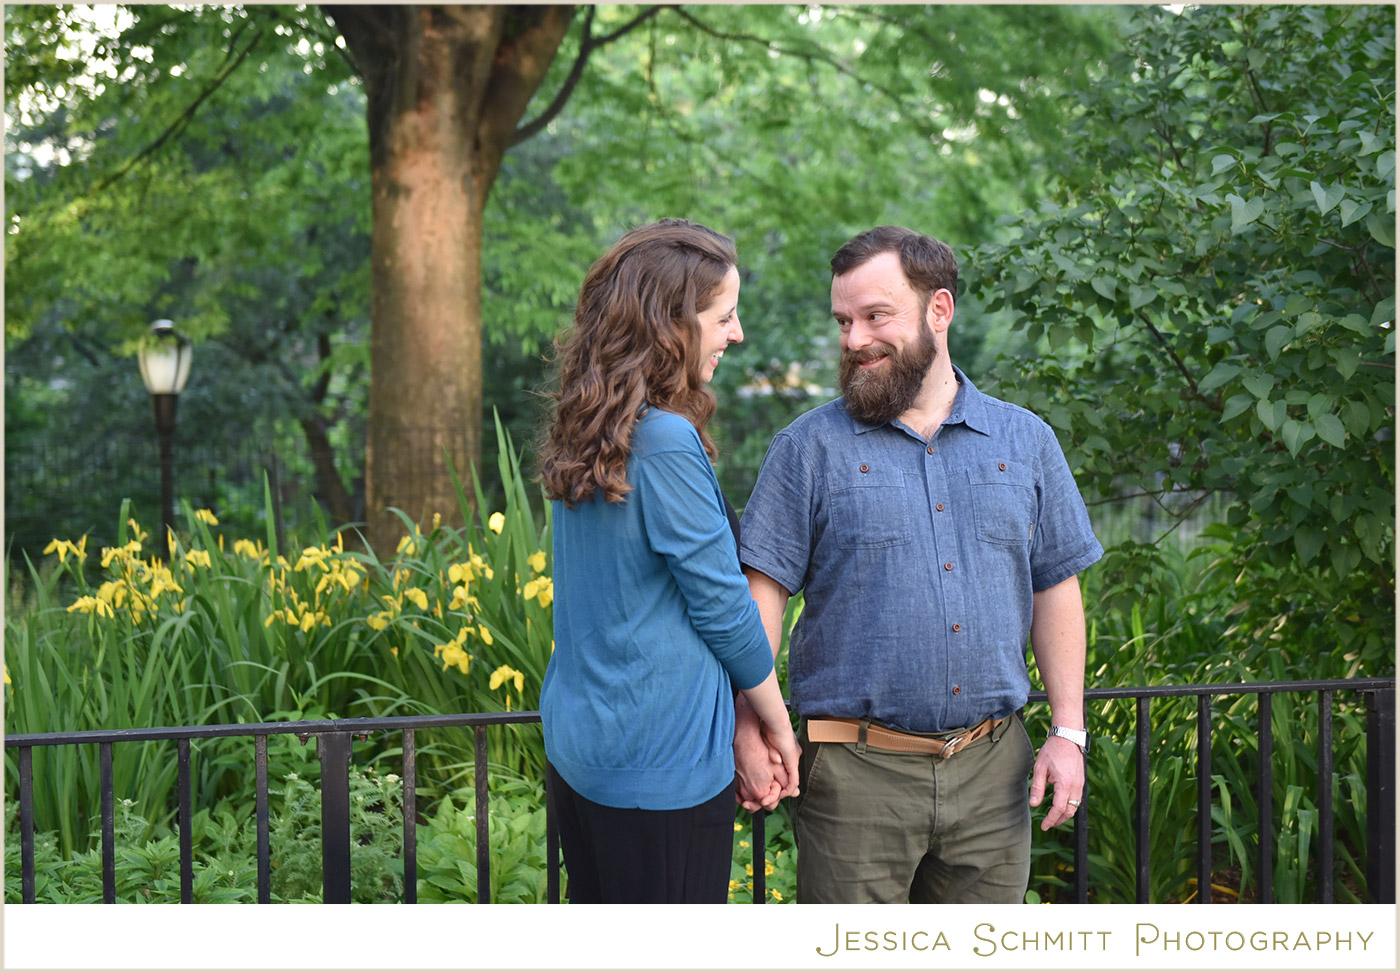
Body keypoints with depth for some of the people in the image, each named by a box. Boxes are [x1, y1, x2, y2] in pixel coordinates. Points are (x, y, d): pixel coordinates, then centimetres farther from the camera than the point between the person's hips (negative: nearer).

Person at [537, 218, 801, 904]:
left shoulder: (585, 433, 7)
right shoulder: (666, 443, -20)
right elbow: (723, 607, -14)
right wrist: (778, 725, 2)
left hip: (575, 744, 9)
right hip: (661, 764, -9)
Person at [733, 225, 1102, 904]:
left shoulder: (1026, 442, 9)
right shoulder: (810, 447, 0)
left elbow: (1056, 591, 11)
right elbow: (763, 591, -3)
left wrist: (1068, 733, 5)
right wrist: (749, 731, -13)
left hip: (991, 769, 3)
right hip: (856, 772, -3)